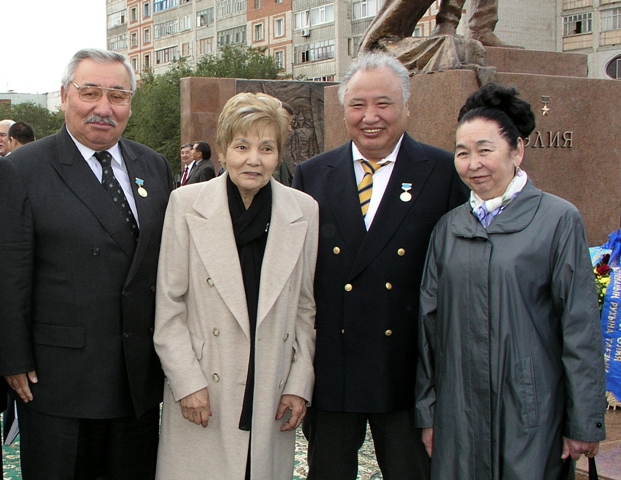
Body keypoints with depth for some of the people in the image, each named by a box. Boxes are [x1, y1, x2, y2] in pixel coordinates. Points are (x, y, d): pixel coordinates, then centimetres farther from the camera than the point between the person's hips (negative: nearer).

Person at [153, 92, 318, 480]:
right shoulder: (187, 204, -3)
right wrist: (187, 382, -7)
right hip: (202, 397, -1)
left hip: (272, 398, 2)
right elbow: (169, 306, -2)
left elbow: (306, 308, 7)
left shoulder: (305, 211, 2)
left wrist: (300, 384, 3)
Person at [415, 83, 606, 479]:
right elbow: (429, 321, 9)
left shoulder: (559, 220, -5)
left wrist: (585, 423, -6)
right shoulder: (449, 227, 7)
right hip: (458, 413, 3)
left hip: (531, 412, -3)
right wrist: (427, 410, 8)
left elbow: (581, 328, -6)